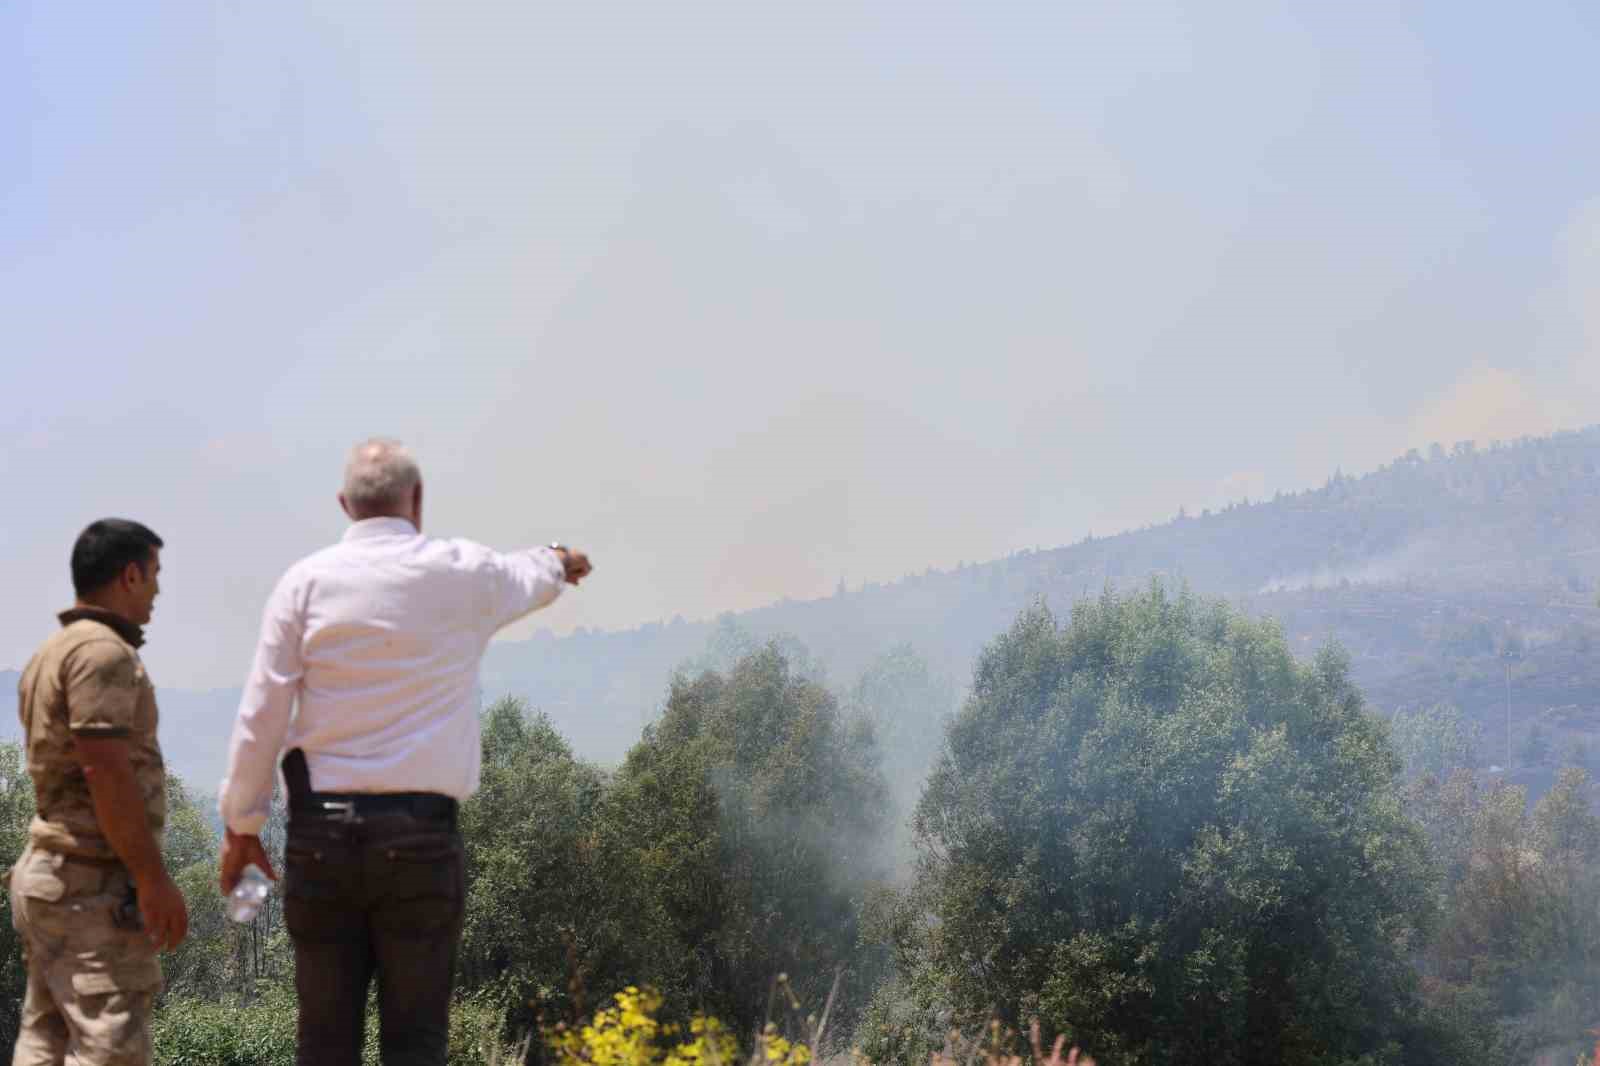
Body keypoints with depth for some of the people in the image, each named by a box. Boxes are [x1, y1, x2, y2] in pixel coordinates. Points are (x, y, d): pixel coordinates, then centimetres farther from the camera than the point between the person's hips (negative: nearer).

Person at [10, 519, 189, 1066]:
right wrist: (155, 880, -19)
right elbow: (106, 772, -22)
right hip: (93, 885, -10)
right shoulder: (102, 651, -15)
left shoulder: (50, 655, 17)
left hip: (49, 872, 10)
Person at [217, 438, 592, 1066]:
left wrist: (241, 823, 10)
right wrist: (559, 563, 51)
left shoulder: (307, 581, 1)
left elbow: (260, 714, 0)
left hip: (322, 831, 1)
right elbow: (528, 577, 28)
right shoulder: (462, 574, 3)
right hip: (420, 833, -1)